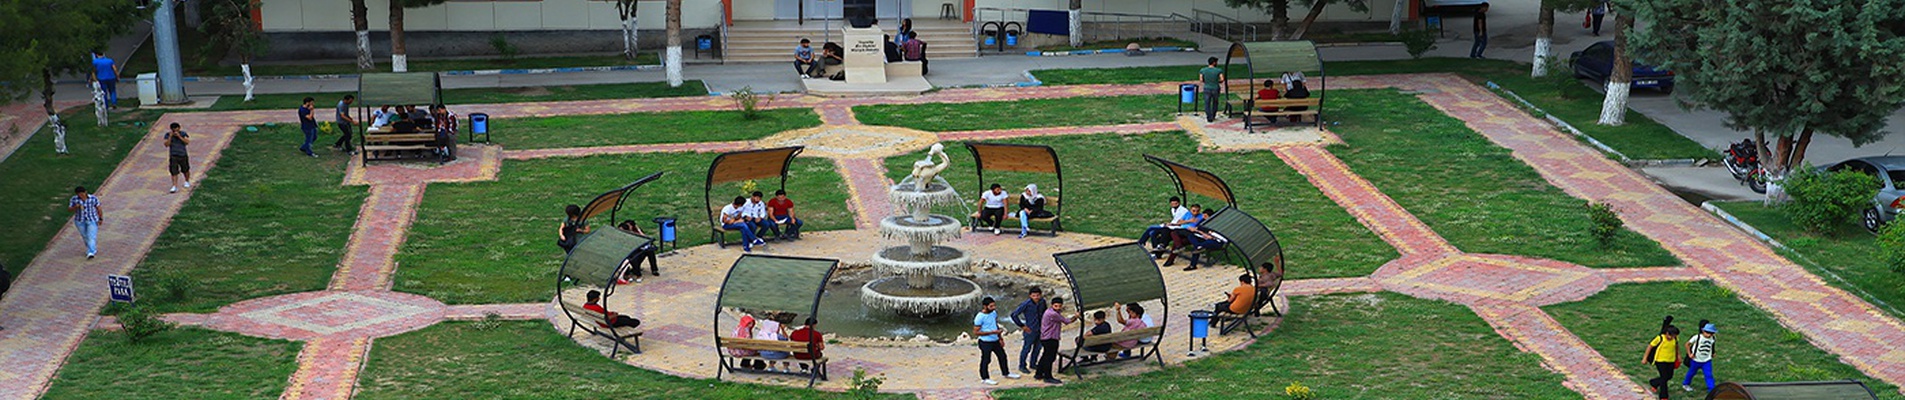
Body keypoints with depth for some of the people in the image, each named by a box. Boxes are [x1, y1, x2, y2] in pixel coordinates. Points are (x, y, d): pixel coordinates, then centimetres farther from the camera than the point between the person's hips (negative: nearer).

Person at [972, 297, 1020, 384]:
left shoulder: (994, 313, 2)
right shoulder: (979, 317, -22)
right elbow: (976, 332, -21)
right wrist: (992, 332, -25)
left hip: (995, 341, 8)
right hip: (985, 342, -8)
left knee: (1002, 356, 19)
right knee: (986, 360, 5)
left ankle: (1006, 373, 38)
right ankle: (985, 378, 22)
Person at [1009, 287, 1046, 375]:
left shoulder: (1042, 302, -6)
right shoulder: (1026, 304, -24)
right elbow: (1014, 315, -23)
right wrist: (1022, 326, -17)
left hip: (1040, 329, 6)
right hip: (1030, 330, -6)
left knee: (1038, 347, 19)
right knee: (1027, 348, 6)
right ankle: (1022, 366, 23)